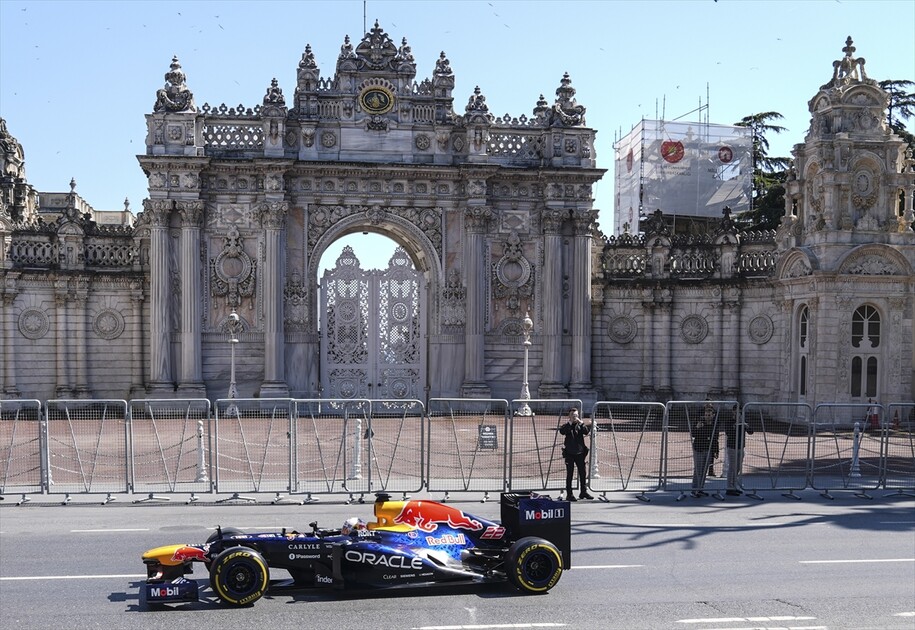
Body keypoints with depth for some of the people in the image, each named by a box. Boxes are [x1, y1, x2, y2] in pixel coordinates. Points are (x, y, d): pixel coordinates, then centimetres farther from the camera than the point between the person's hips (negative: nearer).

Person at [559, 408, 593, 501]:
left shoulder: (580, 425, 9)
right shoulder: (567, 426, 1)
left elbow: (586, 432, -10)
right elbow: (562, 431, -21)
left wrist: (581, 423, -18)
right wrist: (570, 423, -23)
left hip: (580, 452, 3)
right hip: (569, 453, -3)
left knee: (583, 472, 8)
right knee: (569, 474, 1)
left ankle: (583, 492, 21)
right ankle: (569, 494, 6)